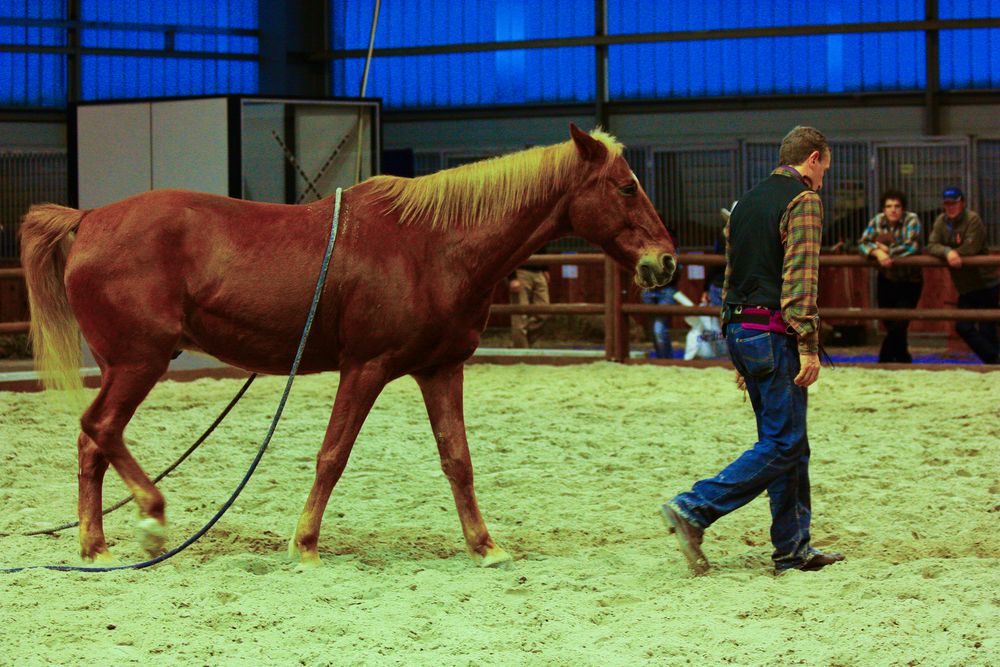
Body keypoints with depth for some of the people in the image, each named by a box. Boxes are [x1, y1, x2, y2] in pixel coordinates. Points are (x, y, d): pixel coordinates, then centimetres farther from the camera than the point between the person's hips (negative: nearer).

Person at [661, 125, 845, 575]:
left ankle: (793, 549, 14)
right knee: (783, 445, -6)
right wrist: (808, 346, -19)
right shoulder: (804, 200, -8)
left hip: (740, 331, 9)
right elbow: (800, 279, -17)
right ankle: (693, 510, -12)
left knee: (787, 442, 13)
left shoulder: (747, 202, 18)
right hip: (774, 333, -9)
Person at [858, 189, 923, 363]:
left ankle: (884, 362, -6)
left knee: (899, 325, -15)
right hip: (886, 281, 4)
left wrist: (887, 250, -18)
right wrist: (877, 252, -30)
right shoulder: (877, 221, -2)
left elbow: (911, 246, -26)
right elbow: (863, 243, -11)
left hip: (909, 282, -4)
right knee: (890, 326, 9)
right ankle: (904, 361, 28)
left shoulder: (911, 220, -12)